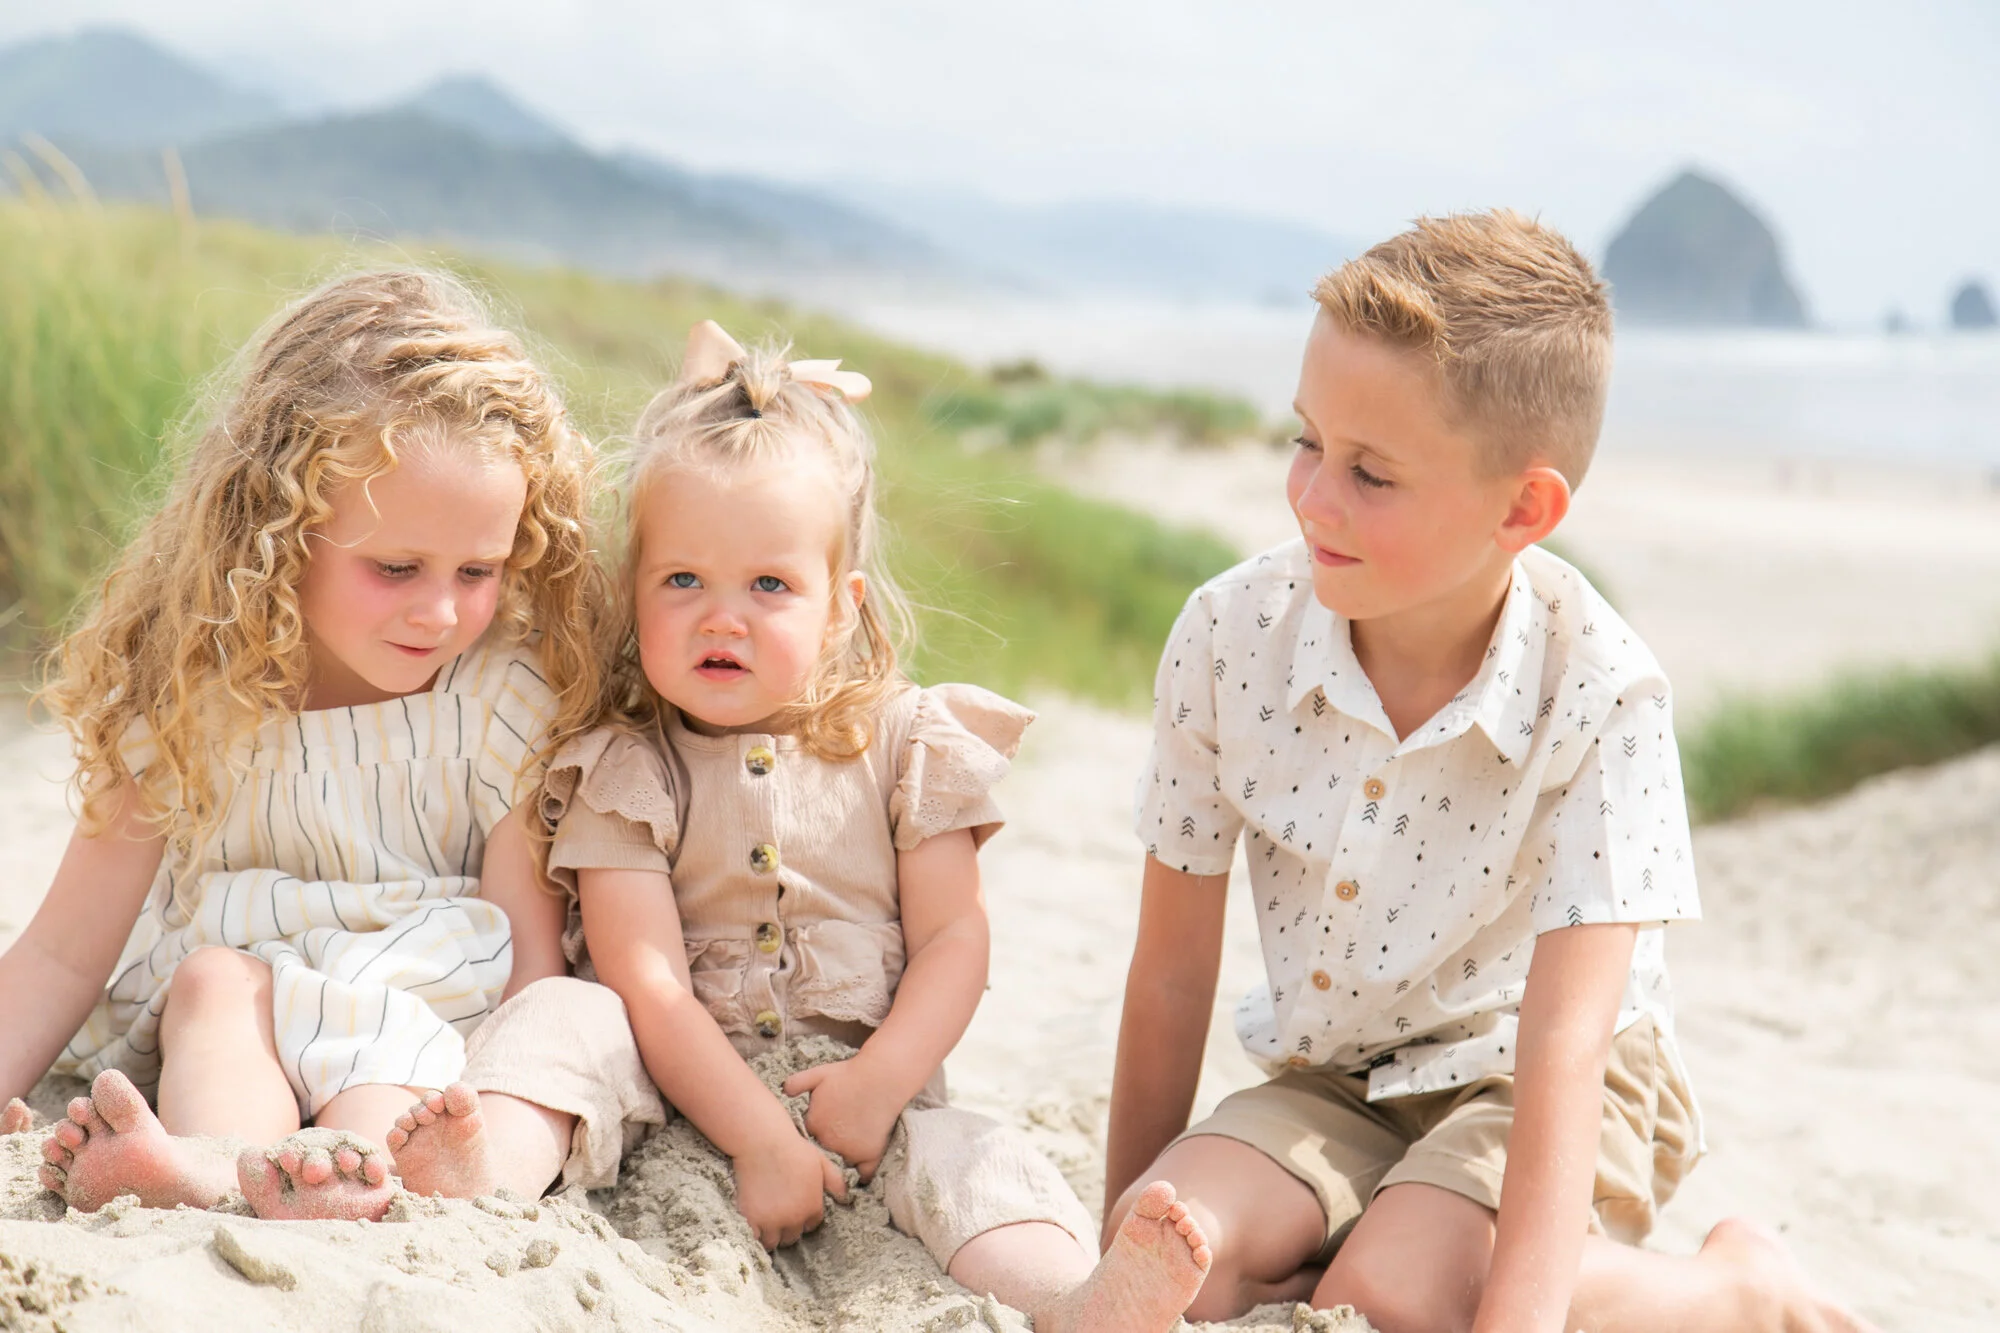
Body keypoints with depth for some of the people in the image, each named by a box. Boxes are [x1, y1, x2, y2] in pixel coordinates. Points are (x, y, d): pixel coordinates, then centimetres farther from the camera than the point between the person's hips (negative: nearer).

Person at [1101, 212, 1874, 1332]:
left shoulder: (1601, 695, -24)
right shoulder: (1230, 635, -15)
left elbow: (1564, 1043, -27)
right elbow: (1172, 972, -6)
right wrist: (1126, 1236, -1)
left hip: (1520, 1088, -3)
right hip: (1333, 1082, 3)